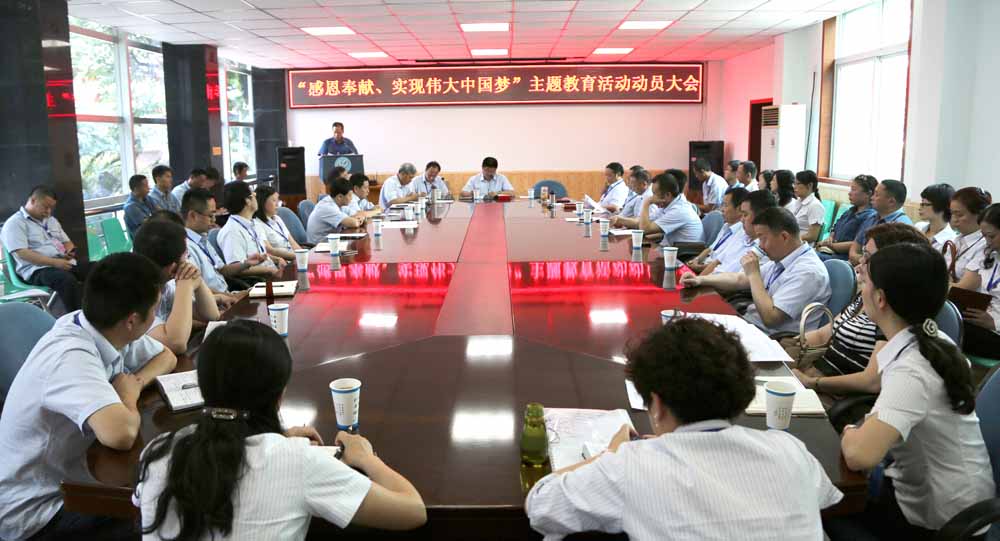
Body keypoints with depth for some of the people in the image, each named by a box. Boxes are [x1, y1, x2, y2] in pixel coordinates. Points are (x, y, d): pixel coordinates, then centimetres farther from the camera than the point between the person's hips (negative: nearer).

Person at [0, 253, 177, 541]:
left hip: (69, 479, 8)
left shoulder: (103, 329, -7)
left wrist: (136, 381, -12)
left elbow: (166, 357, 9)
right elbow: (120, 435, -45)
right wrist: (129, 394, -23)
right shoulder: (71, 357, -31)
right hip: (36, 511, -7)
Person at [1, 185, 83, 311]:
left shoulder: (51, 220, 24)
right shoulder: (15, 223, -1)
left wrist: (70, 251, 1)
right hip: (37, 269, -7)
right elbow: (22, 253, -13)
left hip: (64, 263, 7)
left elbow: (67, 242, 28)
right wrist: (54, 262, -23)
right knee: (68, 280, -38)